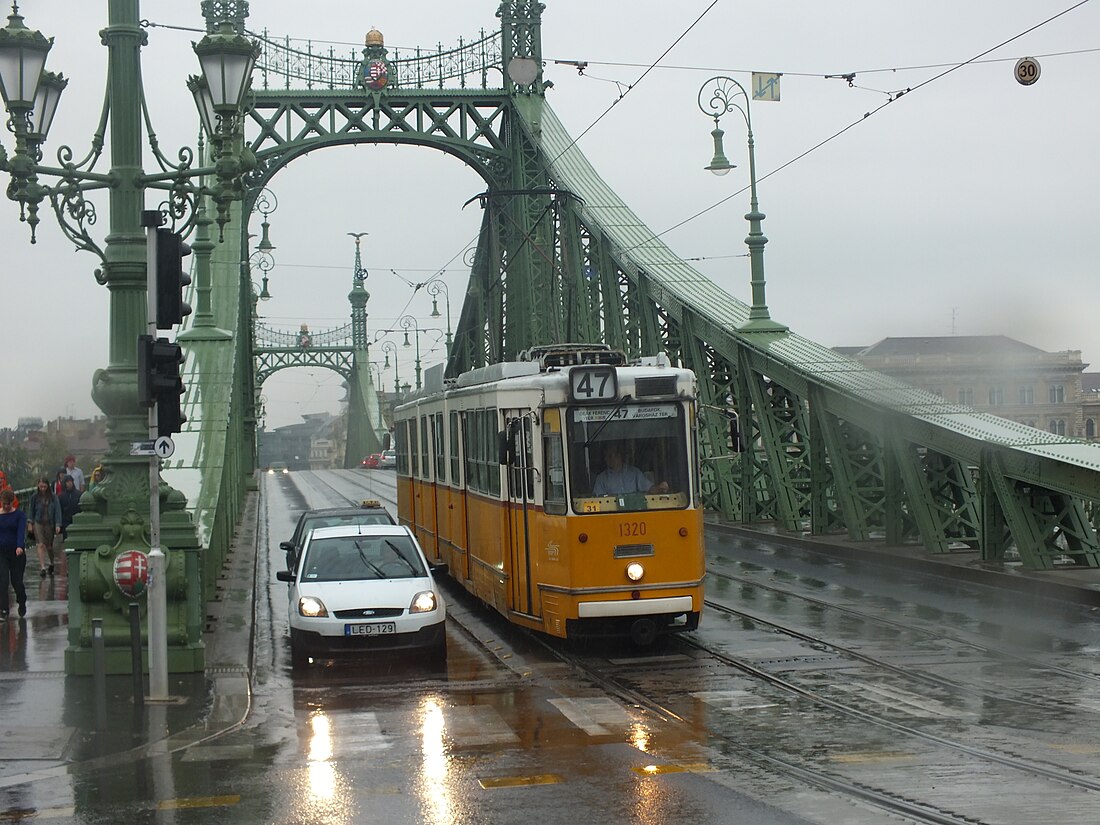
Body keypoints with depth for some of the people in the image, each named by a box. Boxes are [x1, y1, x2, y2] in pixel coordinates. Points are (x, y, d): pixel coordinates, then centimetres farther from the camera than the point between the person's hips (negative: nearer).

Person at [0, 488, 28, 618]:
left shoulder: (19, 515, -4)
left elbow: (21, 531, -17)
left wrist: (20, 546, -34)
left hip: (17, 552, -1)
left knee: (16, 581, 5)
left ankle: (22, 603, 33)